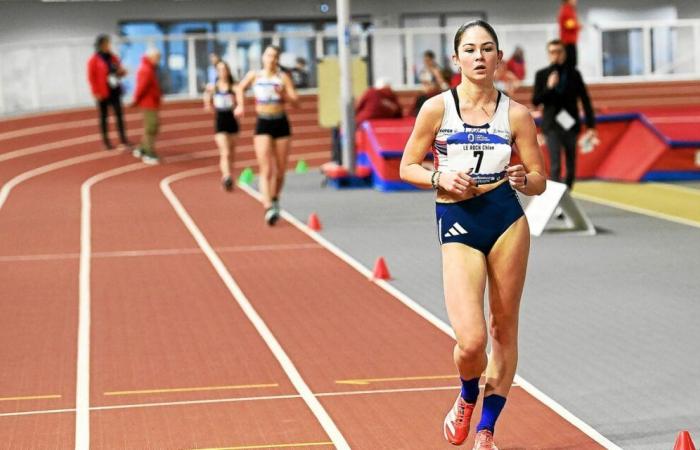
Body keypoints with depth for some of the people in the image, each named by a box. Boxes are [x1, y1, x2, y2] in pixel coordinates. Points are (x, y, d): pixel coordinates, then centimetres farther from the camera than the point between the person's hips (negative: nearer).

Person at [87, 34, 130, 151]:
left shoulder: (113, 58, 7)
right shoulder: (94, 60, -9)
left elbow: (120, 72, 18)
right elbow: (91, 77, -11)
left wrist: (122, 72, -7)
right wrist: (96, 93, -16)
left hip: (115, 91, 5)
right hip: (103, 93, -5)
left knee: (119, 115, 1)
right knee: (103, 117, 6)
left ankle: (123, 140, 5)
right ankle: (106, 142, 12)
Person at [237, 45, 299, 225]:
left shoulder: (283, 77, 0)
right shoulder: (254, 75, 2)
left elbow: (295, 101, -6)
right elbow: (241, 88, 22)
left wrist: (284, 94, -23)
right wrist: (241, 105, 7)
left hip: (281, 123, 1)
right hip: (263, 124, -1)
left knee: (280, 170, 8)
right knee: (266, 170, -13)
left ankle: (275, 199, 33)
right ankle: (268, 208, -20)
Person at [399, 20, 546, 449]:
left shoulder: (515, 114, 3)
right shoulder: (437, 108, 1)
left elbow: (539, 182, 7)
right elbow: (408, 168, 7)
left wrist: (523, 179, -15)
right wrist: (440, 178, -12)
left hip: (507, 220, 2)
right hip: (458, 225, -2)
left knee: (504, 328, 7)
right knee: (472, 340, -13)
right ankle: (467, 397, 22)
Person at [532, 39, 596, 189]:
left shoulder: (574, 74, 5)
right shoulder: (542, 75, 3)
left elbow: (585, 101, 5)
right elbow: (535, 101, 0)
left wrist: (591, 126, -1)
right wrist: (549, 87, -16)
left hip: (570, 124, 2)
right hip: (552, 126, -2)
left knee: (571, 167, 8)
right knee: (555, 166, -12)